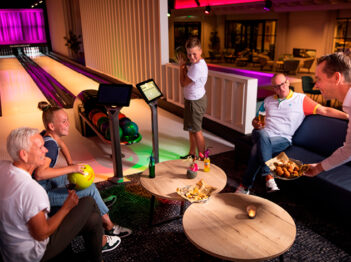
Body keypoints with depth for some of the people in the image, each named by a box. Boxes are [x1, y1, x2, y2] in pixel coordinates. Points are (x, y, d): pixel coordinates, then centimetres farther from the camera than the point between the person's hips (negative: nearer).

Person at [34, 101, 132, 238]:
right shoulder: (50, 144, -28)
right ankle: (109, 226, 4)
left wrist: (70, 163, 11)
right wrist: (71, 168, -38)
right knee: (90, 190, -11)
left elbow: (61, 144, 23)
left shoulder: (46, 135, 0)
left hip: (46, 182, 10)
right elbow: (40, 174, -44)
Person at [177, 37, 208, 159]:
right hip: (191, 100, 10)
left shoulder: (197, 67, -28)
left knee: (197, 130, 2)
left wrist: (181, 65, -12)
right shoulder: (198, 63, 3)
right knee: (191, 128, 21)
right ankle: (192, 153, 36)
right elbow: (187, 78, 10)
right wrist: (183, 65, -1)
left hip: (195, 102, -10)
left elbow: (183, 83, -21)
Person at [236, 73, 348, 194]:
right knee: (263, 135, -36)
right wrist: (256, 124, 0)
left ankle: (246, 185, -26)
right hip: (262, 134, 3)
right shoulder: (268, 100, 22)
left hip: (282, 139, -3)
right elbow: (255, 120, 25)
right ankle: (268, 176, -36)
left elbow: (325, 111, 2)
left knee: (258, 148, -33)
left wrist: (347, 115, -9)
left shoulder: (301, 99, 10)